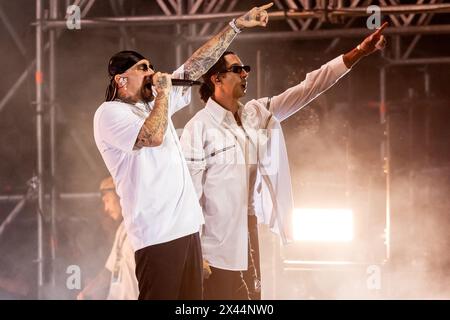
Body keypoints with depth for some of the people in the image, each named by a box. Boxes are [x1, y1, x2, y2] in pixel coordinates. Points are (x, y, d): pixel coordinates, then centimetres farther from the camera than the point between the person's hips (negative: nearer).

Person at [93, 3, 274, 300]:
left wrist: (237, 25, 17)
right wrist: (163, 92, -11)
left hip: (187, 227, 8)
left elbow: (196, 66, 19)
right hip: (158, 234, -8)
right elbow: (153, 137, -24)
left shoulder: (153, 103, 18)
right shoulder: (110, 113, -7)